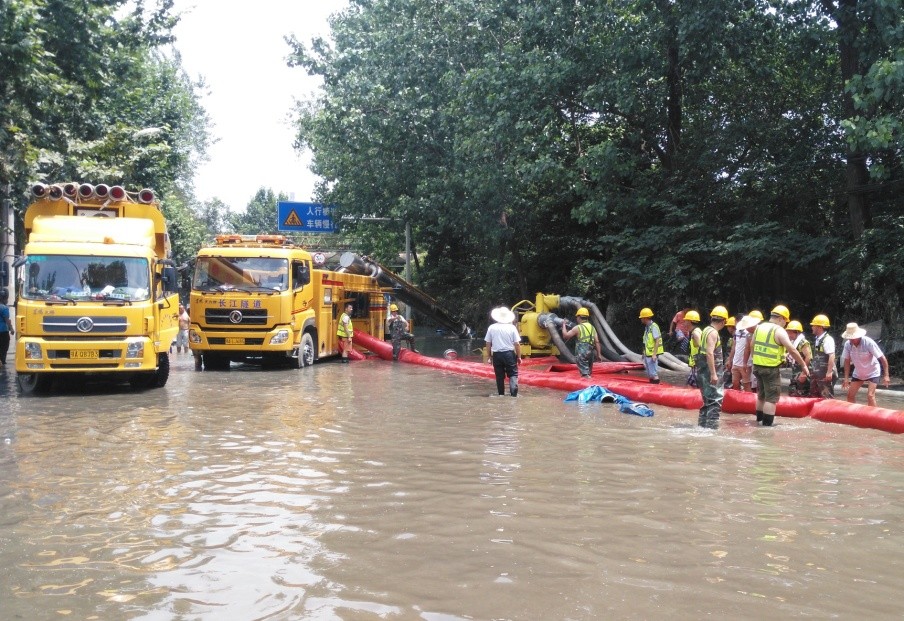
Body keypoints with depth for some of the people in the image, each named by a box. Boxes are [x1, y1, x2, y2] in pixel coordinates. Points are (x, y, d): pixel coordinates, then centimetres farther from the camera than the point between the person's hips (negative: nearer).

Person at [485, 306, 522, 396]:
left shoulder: (492, 327, -1)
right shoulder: (512, 328, -5)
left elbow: (488, 343, 3)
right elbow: (517, 344, -4)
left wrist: (489, 356, 13)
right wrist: (519, 357, 4)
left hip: (497, 355, 1)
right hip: (509, 354, -1)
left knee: (499, 376, 10)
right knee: (513, 374, 4)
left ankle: (501, 394, 15)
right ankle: (513, 393, -11)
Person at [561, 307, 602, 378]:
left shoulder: (578, 328, -5)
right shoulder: (592, 327, 12)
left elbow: (565, 335, -3)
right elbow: (597, 342, 6)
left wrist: (563, 325, 11)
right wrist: (599, 354, 8)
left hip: (581, 352, -6)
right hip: (591, 352, 6)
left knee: (585, 373, -11)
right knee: (588, 371, 19)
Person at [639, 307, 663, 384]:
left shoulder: (653, 326, -16)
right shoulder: (647, 327, 12)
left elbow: (657, 341, -20)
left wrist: (654, 354, -23)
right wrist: (644, 352, 20)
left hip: (652, 354, -10)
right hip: (648, 354, 10)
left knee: (654, 373, -6)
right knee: (649, 374, 15)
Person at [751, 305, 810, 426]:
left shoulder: (759, 327, 8)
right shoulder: (779, 331, -12)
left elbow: (752, 345, 14)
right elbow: (792, 350, -14)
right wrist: (804, 365, -8)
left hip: (757, 366, 7)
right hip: (771, 368, -7)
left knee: (761, 395, 23)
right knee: (772, 397, 0)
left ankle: (759, 418, 35)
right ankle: (767, 424, -2)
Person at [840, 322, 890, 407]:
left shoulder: (868, 342, -28)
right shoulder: (847, 344, -16)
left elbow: (883, 358, -23)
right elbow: (847, 360, -3)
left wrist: (886, 376, -27)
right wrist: (846, 378, -7)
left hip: (872, 373, -5)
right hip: (858, 373, 5)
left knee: (870, 396, -18)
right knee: (850, 395, 5)